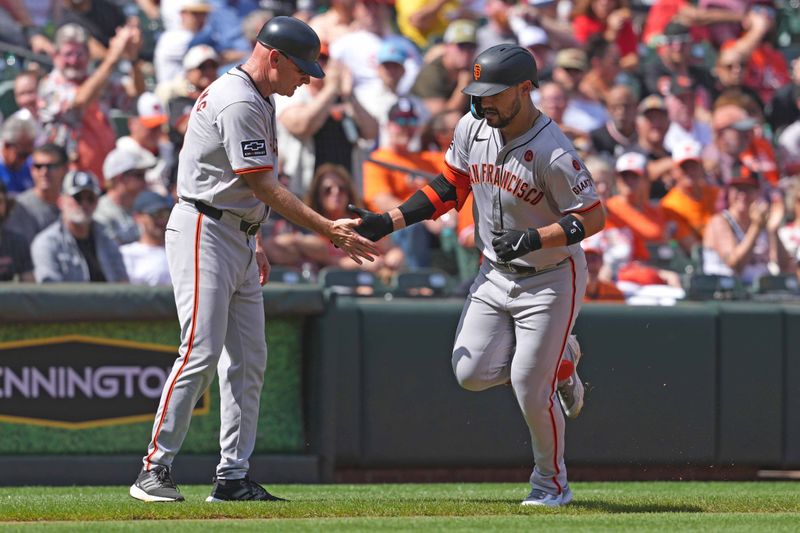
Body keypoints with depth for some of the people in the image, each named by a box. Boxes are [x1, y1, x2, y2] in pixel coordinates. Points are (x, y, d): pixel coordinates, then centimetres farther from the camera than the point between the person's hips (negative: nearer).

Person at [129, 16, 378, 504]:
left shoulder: (261, 100, 14)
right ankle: (155, 469, -12)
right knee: (201, 353, -15)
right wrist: (328, 230, -22)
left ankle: (233, 476, 8)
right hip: (204, 231, -10)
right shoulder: (237, 104, -18)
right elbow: (264, 186, -21)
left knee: (248, 359, 6)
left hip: (240, 238, 10)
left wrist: (255, 241, 19)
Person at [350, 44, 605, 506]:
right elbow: (450, 188, 8)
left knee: (530, 390, -7)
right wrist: (389, 222, -2)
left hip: (551, 278, -7)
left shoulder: (553, 153, -27)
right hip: (495, 274, 7)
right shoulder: (473, 129, -6)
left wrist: (534, 238, -35)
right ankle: (558, 359, 26)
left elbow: (594, 217, -24)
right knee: (471, 373, 0)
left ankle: (552, 482, 16)